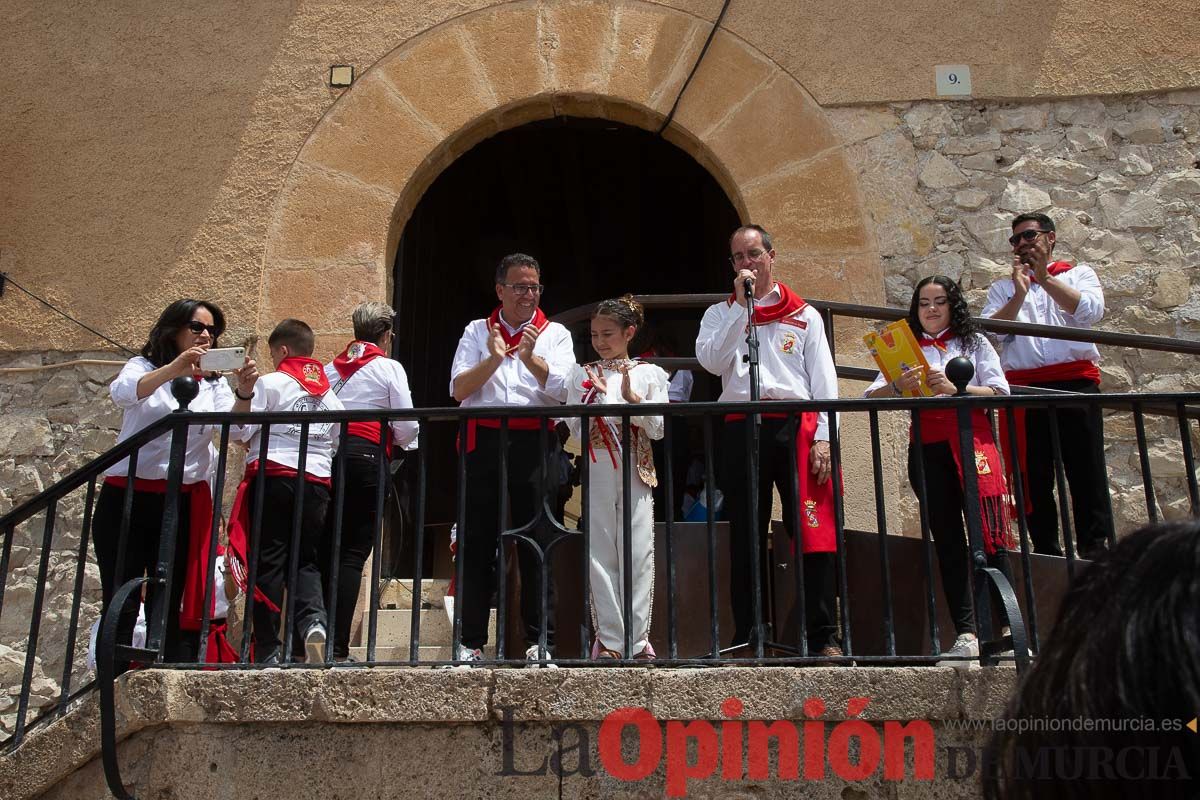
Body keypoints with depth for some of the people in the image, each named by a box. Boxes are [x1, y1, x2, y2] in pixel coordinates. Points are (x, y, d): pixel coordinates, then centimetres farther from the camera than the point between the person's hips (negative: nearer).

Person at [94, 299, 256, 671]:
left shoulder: (214, 383, 13)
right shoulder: (142, 367, 6)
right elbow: (122, 393, -17)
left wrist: (244, 393, -24)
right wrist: (174, 369, -33)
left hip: (184, 504, 2)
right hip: (127, 497, -2)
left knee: (169, 608, 3)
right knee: (120, 607, -4)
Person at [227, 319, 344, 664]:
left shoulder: (270, 383, 1)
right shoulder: (329, 392, 16)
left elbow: (238, 430, -5)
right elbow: (340, 443, 17)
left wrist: (244, 392, -5)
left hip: (273, 477, -4)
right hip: (317, 483, 4)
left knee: (268, 562, 0)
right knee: (305, 561, 11)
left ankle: (268, 649, 0)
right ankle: (313, 620, -17)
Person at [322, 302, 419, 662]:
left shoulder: (331, 368, 16)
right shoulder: (389, 368, 4)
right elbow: (406, 427, -1)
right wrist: (404, 443, 21)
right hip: (367, 457, -4)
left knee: (325, 551, 8)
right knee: (353, 554, -5)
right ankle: (337, 647, -10)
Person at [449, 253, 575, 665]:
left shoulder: (555, 334, 11)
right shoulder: (476, 332, 14)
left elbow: (563, 389, -4)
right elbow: (459, 389, 2)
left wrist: (531, 357, -18)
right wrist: (493, 359, -12)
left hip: (535, 443, -1)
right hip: (484, 442, 1)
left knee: (536, 544, 0)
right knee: (477, 543, 2)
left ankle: (540, 641, 7)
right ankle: (469, 641, 9)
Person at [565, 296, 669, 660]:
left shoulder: (649, 374, 7)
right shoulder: (582, 375, 10)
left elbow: (658, 429, -2)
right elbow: (576, 428, 2)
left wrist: (632, 398, -14)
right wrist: (597, 395, -9)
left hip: (635, 470, -1)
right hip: (596, 470, 1)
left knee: (637, 553, -2)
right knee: (600, 552, -1)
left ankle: (637, 638, 6)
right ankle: (609, 638, 4)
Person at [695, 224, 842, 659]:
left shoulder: (804, 315, 15)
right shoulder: (721, 313, 16)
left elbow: (823, 380, 8)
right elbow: (711, 361, -4)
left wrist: (823, 437, -4)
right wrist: (740, 305, -5)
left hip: (796, 426, 0)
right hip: (743, 428, 1)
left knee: (815, 532, -6)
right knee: (746, 537, 3)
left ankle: (823, 636, -1)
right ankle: (747, 637, 9)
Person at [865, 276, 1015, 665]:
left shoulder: (974, 342, 15)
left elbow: (999, 391, 2)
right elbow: (870, 398, 6)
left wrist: (953, 388, -14)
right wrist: (898, 386, -16)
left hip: (971, 439, -2)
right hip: (927, 447, 2)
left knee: (989, 535, -10)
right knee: (947, 541, -1)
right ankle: (966, 634, -2)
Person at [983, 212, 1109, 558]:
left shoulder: (1078, 274, 16)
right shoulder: (1003, 288, 20)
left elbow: (1090, 311, -5)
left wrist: (1044, 279, -4)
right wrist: (1019, 294, -7)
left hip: (1075, 383, -1)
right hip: (1024, 388, 2)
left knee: (1087, 472, -5)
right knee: (1035, 477, 0)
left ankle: (1096, 551, -3)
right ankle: (1047, 553, 5)